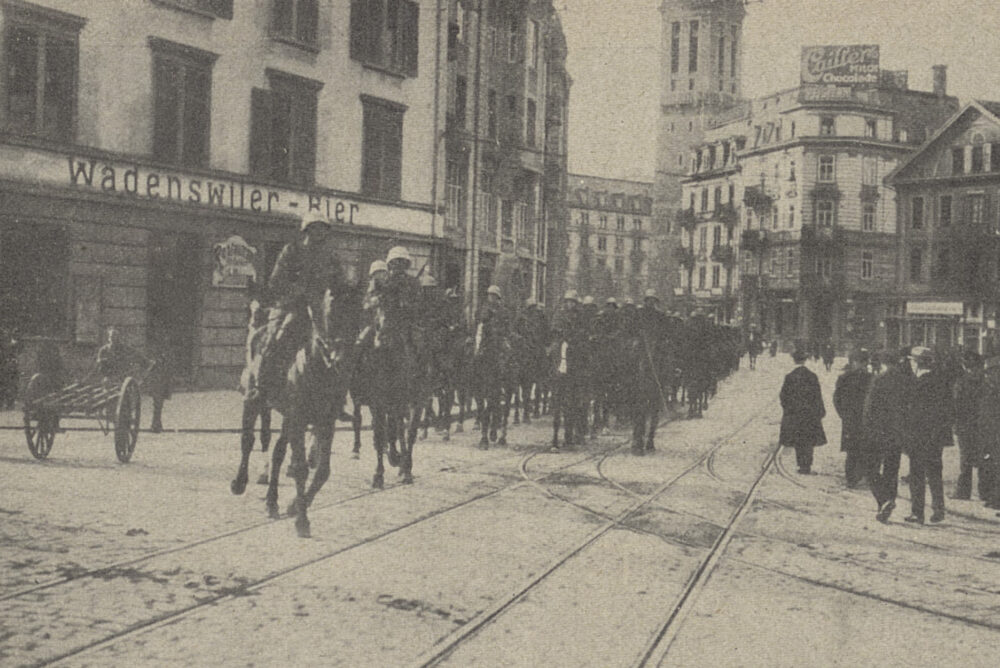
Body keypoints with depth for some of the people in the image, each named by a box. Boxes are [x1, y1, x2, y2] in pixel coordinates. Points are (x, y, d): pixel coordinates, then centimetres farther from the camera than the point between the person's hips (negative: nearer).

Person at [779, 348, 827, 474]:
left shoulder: (789, 377, -7)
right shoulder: (812, 376, -6)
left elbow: (784, 395, -4)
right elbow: (818, 396, -2)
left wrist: (786, 410, 9)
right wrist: (820, 412, 6)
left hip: (794, 413, 0)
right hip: (810, 412, 0)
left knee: (798, 441, 8)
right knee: (809, 440, 8)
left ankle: (802, 465, 7)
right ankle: (807, 466, 6)